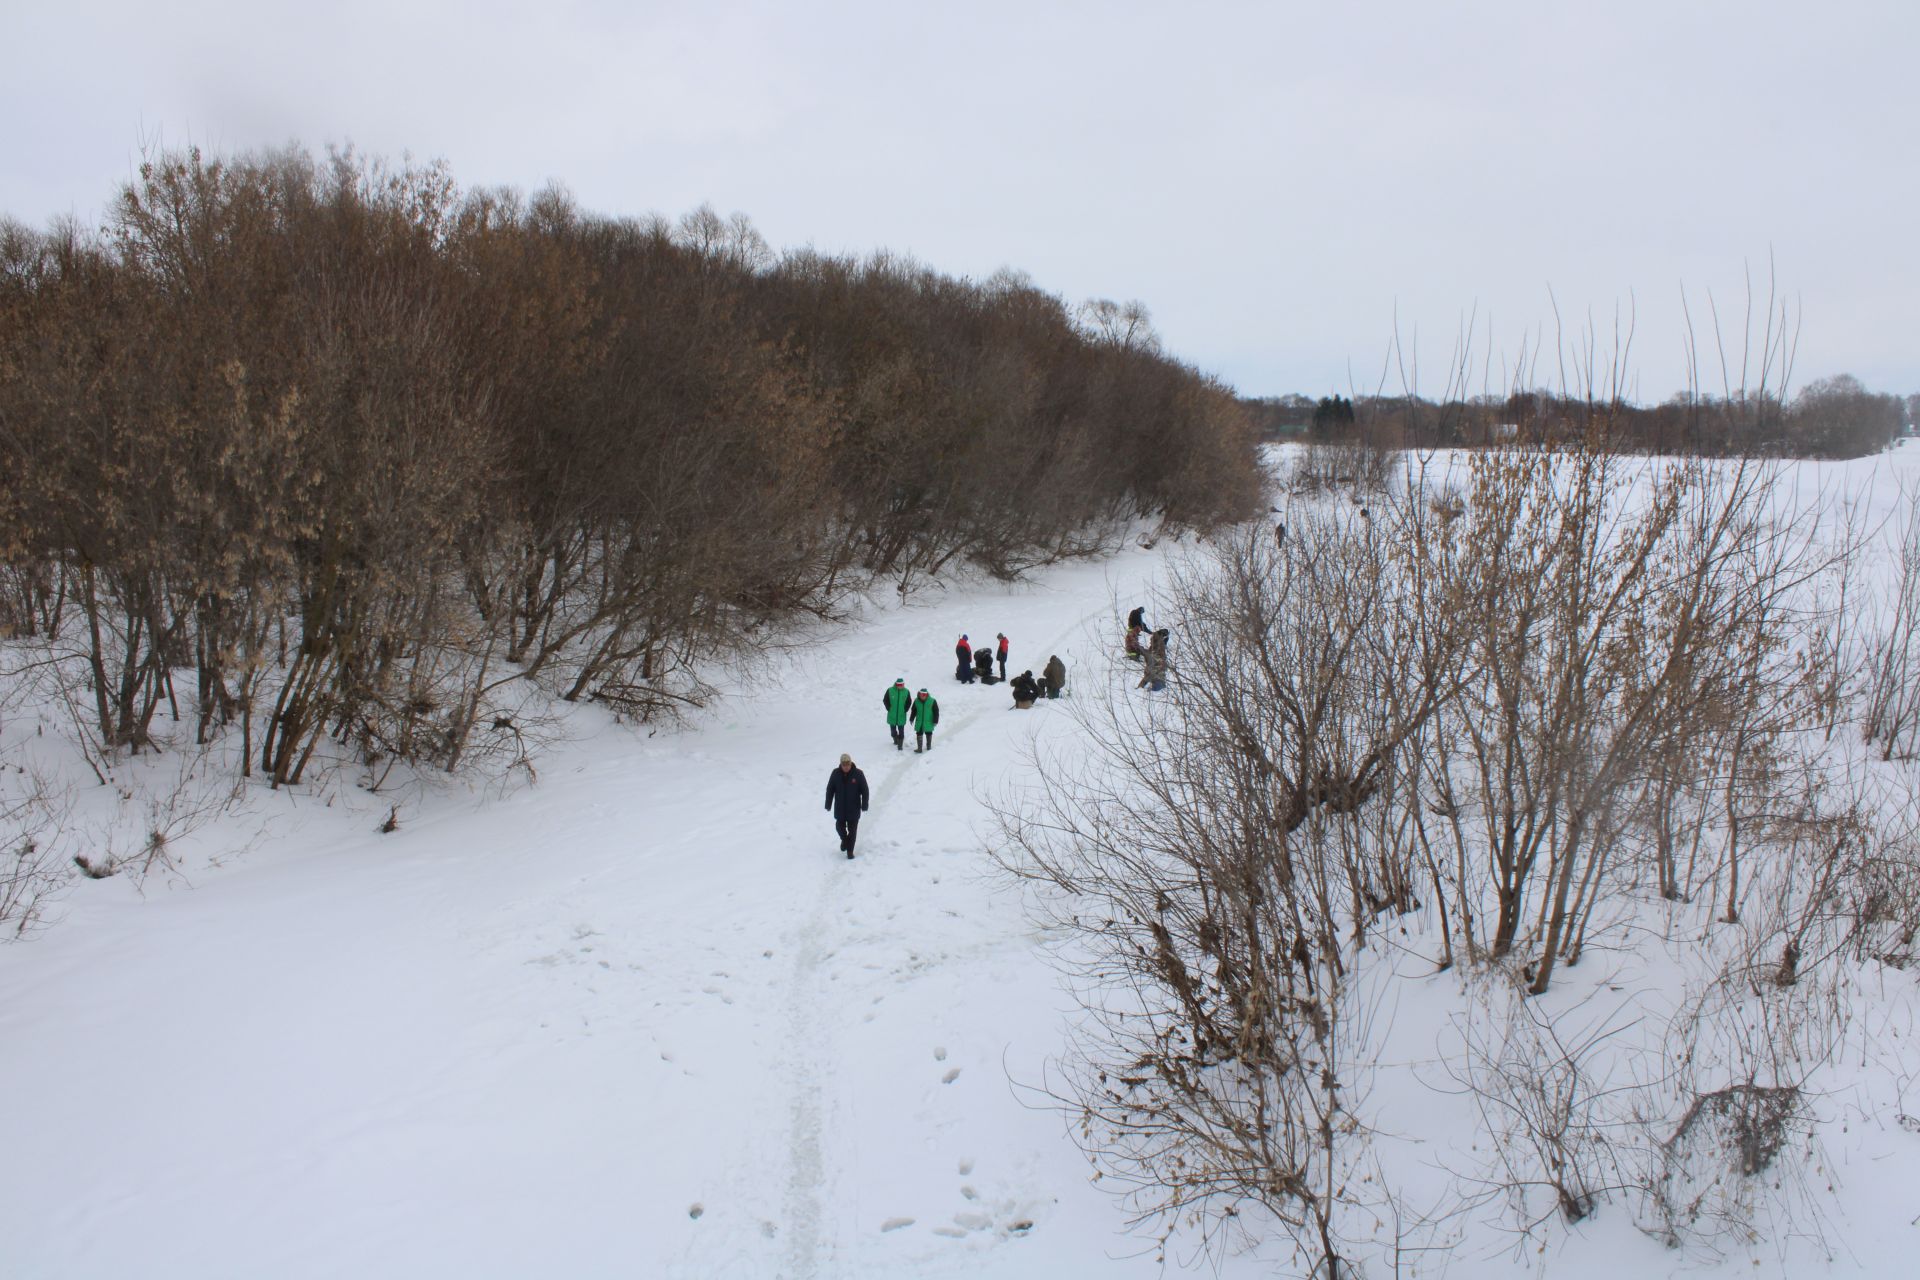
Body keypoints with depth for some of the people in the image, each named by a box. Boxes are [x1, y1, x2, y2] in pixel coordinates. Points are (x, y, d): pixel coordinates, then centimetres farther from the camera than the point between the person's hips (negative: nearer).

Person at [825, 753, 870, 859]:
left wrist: (864, 805, -7)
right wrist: (828, 805, 3)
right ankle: (844, 839, 41)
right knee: (840, 826, 9)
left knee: (852, 830, 3)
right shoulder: (835, 774, -7)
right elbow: (830, 789, 2)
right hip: (840, 808, 2)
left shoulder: (858, 774, -12)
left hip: (854, 809, -2)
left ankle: (850, 850, 16)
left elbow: (865, 791, -6)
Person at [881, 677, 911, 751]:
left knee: (901, 731, -3)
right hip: (892, 715, 1)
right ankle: (896, 741, 36)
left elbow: (909, 702, 7)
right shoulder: (890, 690, -8)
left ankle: (900, 745, 4)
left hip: (901, 716, -1)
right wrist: (889, 709, -4)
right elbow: (885, 700, 1)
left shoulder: (906, 692, -5)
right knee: (893, 729, 13)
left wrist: (905, 710, -2)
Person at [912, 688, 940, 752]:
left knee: (928, 734, 15)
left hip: (928, 722, -1)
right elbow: (913, 711, 7)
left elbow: (936, 711, -8)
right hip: (919, 722, 1)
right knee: (919, 734, -2)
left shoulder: (932, 701, -14)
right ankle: (919, 748, 4)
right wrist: (912, 719, 12)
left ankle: (928, 746, 35)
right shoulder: (916, 701, -6)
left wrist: (935, 721, -9)